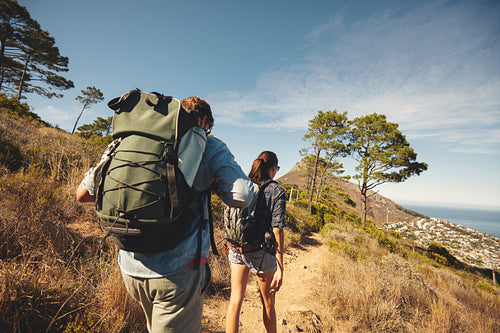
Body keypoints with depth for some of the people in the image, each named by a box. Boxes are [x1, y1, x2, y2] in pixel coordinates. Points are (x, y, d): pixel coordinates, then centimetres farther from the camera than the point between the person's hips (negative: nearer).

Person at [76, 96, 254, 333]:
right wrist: (209, 181, 5)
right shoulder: (209, 146, -4)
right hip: (178, 271, -5)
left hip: (130, 268, 6)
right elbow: (242, 196, -13)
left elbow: (82, 194, 10)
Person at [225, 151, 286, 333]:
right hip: (262, 252, -3)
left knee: (235, 300, 14)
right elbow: (277, 229, -16)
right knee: (268, 303, 19)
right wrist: (280, 269, -14)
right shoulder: (276, 191, -11)